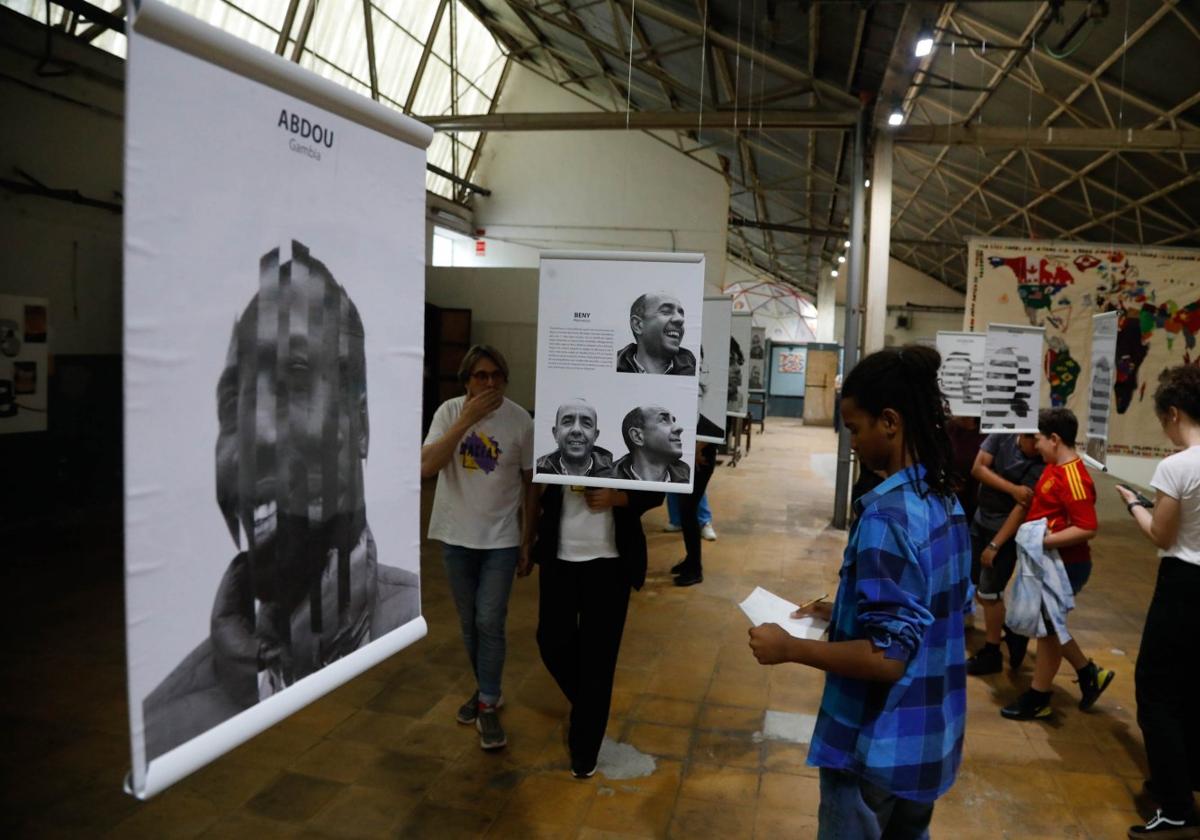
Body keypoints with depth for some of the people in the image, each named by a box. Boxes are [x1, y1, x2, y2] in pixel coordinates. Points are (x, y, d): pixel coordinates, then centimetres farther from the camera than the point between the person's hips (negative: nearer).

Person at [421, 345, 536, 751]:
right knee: (469, 622, 15)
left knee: (490, 622, -3)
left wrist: (529, 535, 1)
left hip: (501, 538, -2)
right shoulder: (449, 411, -10)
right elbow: (426, 467, -23)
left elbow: (530, 481, -1)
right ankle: (487, 689, 35)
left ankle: (488, 706, 13)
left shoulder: (520, 420, -11)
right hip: (456, 536, 2)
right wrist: (467, 419, -28)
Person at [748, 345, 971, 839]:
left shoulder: (888, 515, -26)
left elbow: (885, 657, -28)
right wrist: (845, 614, 10)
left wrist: (789, 648, -18)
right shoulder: (946, 502, 1)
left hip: (878, 749, -8)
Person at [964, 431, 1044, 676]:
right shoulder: (1002, 436, -7)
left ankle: (991, 654, 15)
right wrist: (1012, 488, -26)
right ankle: (1010, 631, 35)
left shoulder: (1041, 465, -21)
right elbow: (978, 468, -13)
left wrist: (995, 546, -24)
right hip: (981, 520, 6)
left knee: (989, 591, -1)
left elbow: (1022, 508, -23)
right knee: (974, 582, 15)